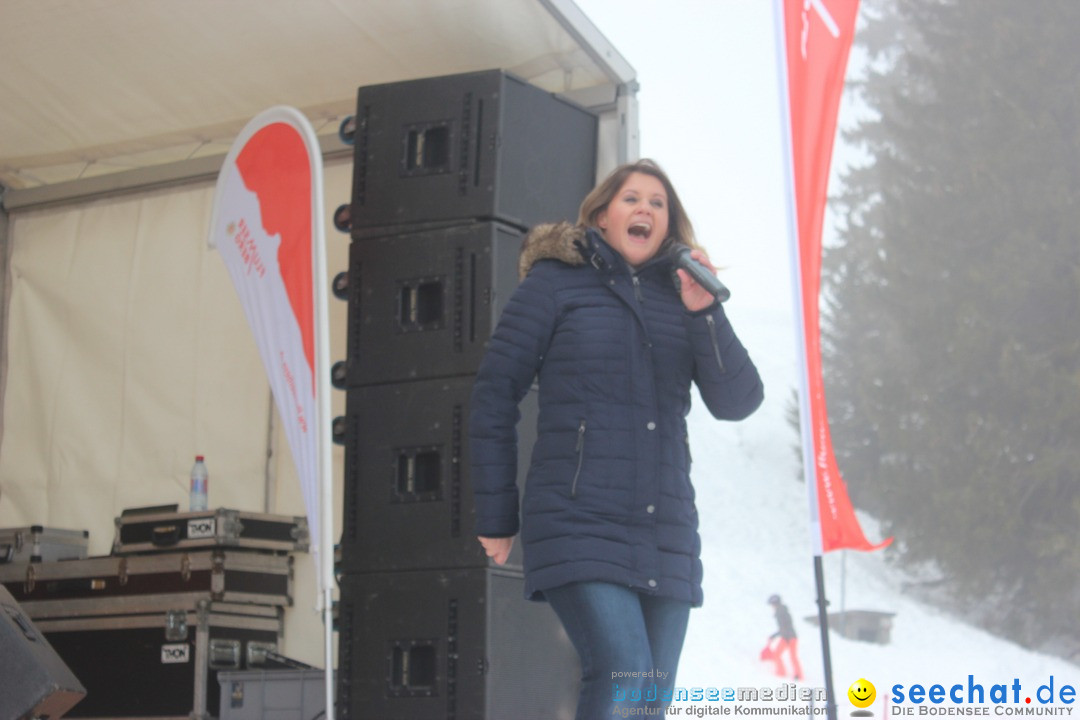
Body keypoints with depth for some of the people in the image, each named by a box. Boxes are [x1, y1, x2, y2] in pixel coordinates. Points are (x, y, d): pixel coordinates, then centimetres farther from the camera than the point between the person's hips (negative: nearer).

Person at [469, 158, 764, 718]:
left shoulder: (680, 297, 12)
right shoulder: (555, 281, 1)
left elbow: (737, 403, 2)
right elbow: (494, 395, 1)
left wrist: (705, 312, -13)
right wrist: (495, 518, 0)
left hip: (664, 536, 5)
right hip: (578, 527, -5)